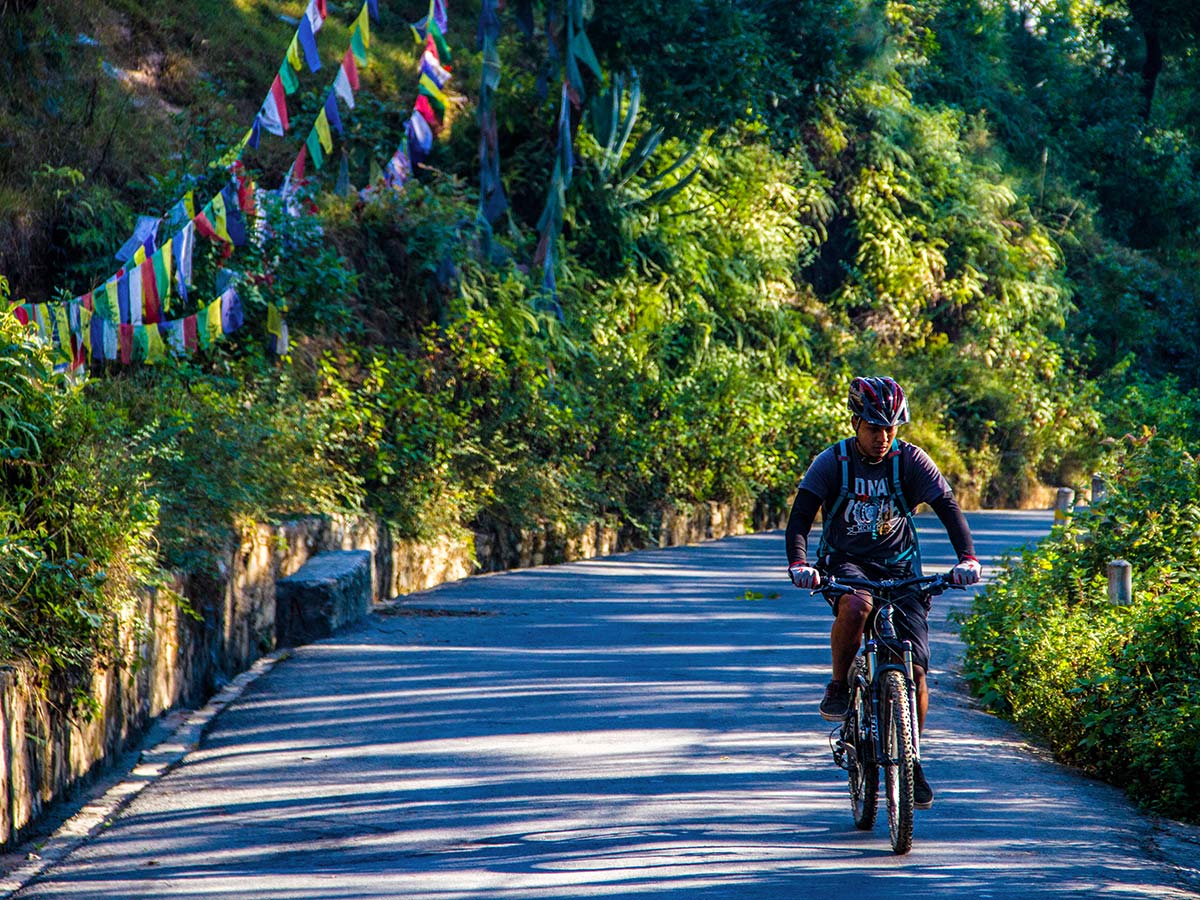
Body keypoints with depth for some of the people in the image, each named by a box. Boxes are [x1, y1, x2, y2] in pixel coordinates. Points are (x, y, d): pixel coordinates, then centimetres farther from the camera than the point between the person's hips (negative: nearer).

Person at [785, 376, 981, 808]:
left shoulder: (910, 460, -6)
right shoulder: (832, 462, -9)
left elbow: (948, 508, -12)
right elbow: (799, 518, -15)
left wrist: (967, 557, -29)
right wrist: (798, 563, -34)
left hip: (899, 567, 2)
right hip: (845, 563, -2)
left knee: (914, 671, -9)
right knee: (855, 605, -39)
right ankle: (838, 686, -15)